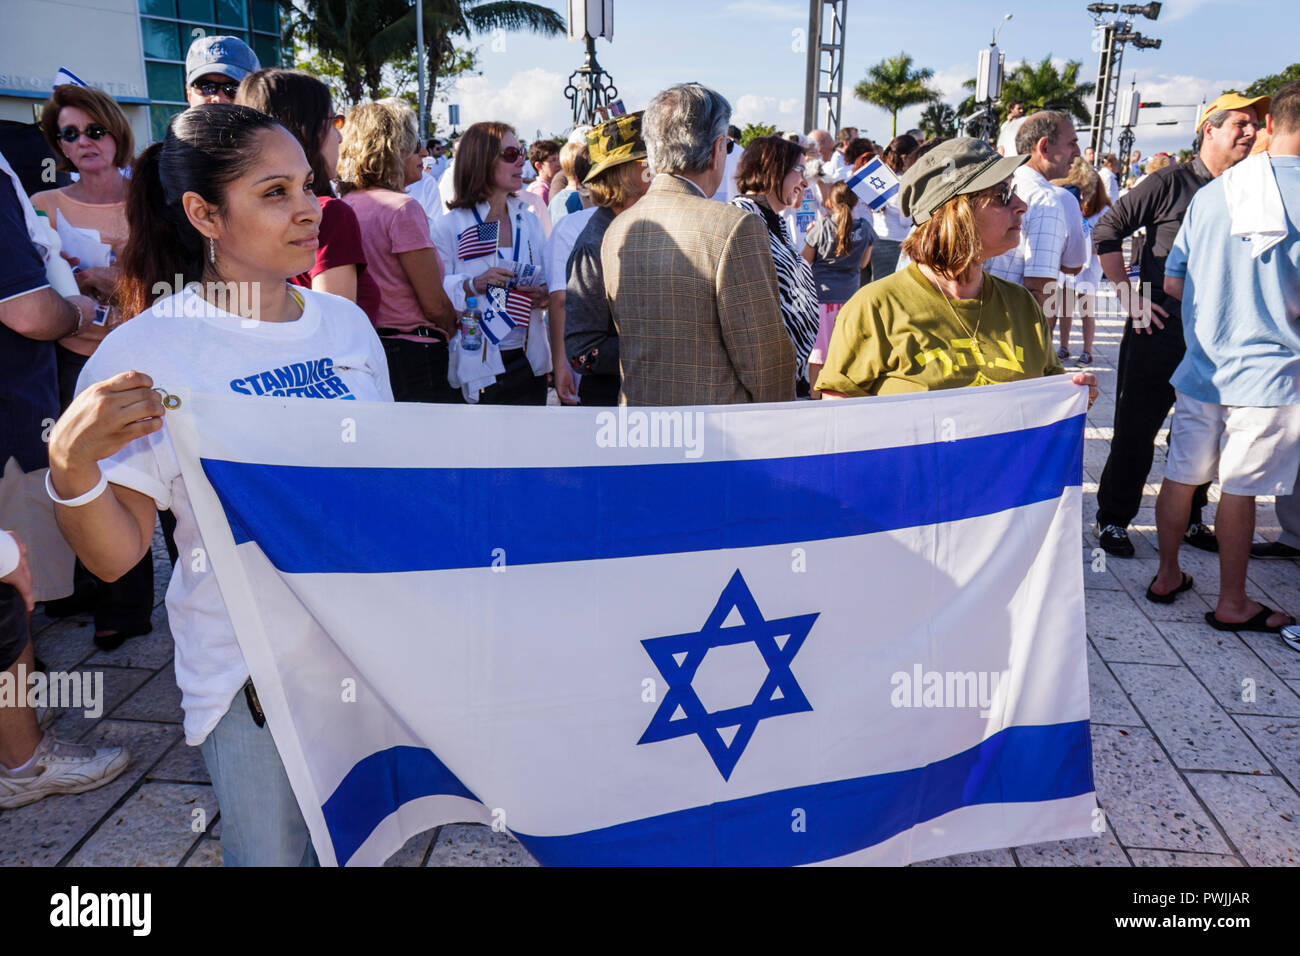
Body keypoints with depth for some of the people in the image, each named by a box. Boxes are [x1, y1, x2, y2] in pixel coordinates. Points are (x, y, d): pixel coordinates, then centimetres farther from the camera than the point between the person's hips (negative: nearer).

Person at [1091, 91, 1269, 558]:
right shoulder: (1172, 182, -6)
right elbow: (1106, 231, -8)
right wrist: (1129, 295, -12)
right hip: (1160, 327, -5)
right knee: (1137, 427, 1)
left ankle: (1190, 518, 29)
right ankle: (1113, 519, 14)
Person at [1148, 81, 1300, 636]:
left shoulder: (1211, 193, 2)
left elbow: (1173, 283, 7)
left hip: (1201, 365, 4)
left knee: (1181, 477, 14)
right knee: (1239, 491, 5)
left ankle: (1167, 575, 29)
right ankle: (1232, 603, 18)